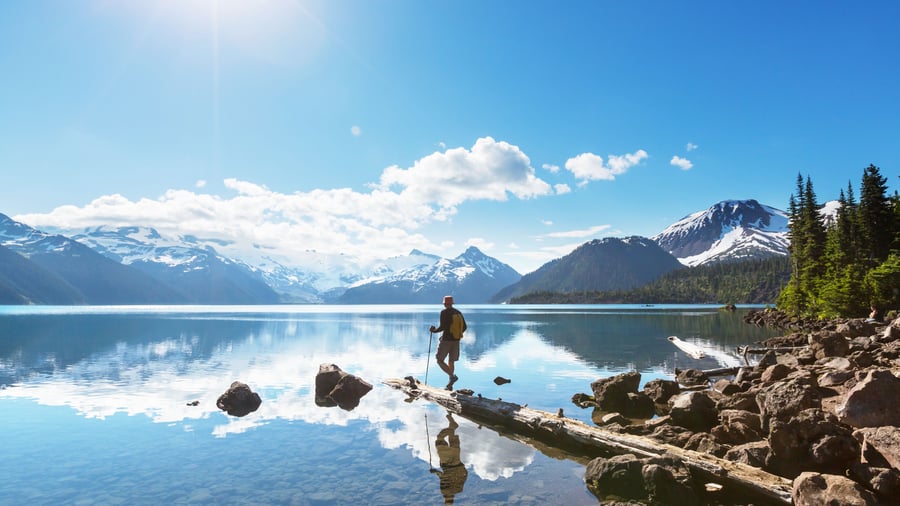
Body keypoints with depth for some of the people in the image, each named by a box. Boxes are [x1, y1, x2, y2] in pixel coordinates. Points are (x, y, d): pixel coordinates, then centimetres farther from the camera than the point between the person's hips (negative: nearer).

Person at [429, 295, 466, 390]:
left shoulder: (444, 312, -10)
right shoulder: (458, 312, 10)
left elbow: (442, 327, -17)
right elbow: (464, 327, 12)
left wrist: (434, 330, 0)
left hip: (446, 340, -6)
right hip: (456, 340, 6)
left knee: (440, 361, 3)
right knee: (451, 362, 14)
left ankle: (452, 376, -15)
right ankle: (450, 385, 14)